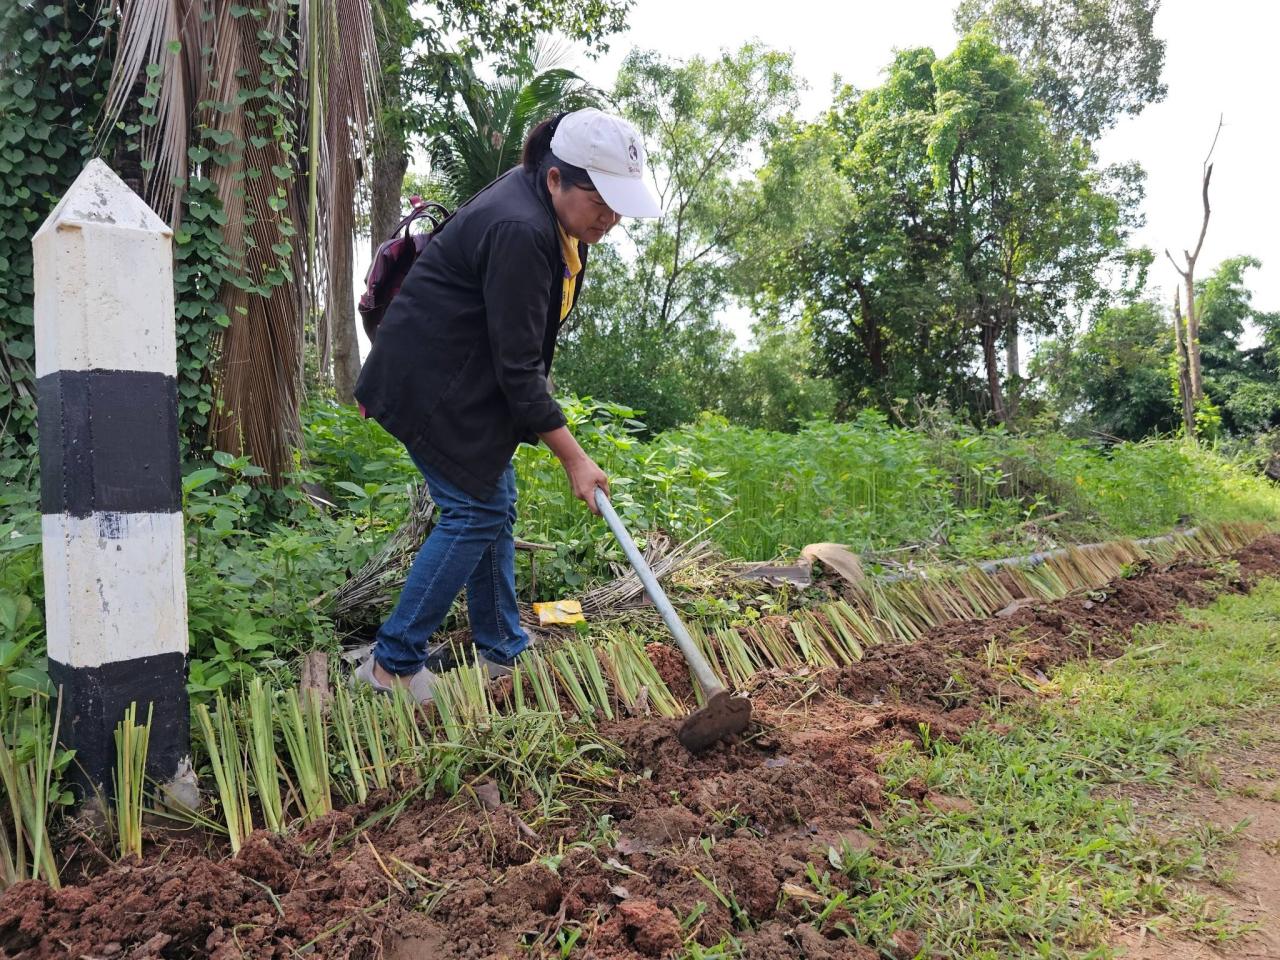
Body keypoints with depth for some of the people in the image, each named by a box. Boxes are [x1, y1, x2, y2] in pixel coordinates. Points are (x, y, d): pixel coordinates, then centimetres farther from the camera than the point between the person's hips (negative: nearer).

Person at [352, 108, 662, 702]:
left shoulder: (548, 208, 2)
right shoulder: (517, 231, -29)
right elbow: (517, 369, -27)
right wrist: (574, 459, -22)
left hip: (468, 379, 10)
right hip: (434, 384, -10)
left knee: (494, 504, 11)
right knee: (475, 511, -7)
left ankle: (502, 653, 23)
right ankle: (391, 664, 4)